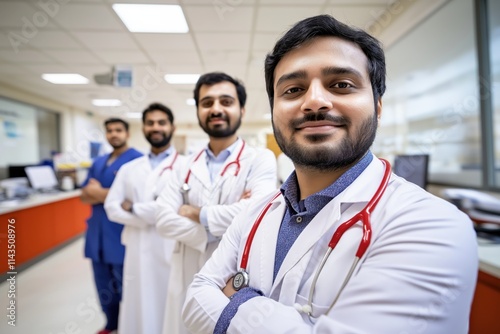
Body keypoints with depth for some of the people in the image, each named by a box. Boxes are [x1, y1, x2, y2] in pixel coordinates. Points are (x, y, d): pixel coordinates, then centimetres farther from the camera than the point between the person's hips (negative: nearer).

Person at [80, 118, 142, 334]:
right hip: (97, 231, 8)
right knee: (104, 284, 19)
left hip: (121, 233, -7)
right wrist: (99, 194, -12)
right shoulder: (98, 162, 14)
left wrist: (101, 193, -10)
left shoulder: (137, 160, -11)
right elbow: (84, 195, 11)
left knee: (124, 285, 8)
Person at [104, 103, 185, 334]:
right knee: (137, 312, 14)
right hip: (137, 252, 4)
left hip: (172, 251, -4)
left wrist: (133, 208, -4)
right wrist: (150, 217, -11)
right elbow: (112, 208, 4)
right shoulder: (129, 169, 11)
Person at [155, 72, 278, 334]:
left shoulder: (260, 159, -9)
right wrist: (213, 232, -18)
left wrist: (195, 213, -11)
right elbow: (163, 219, -4)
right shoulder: (186, 166, 5)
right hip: (188, 281, 4)